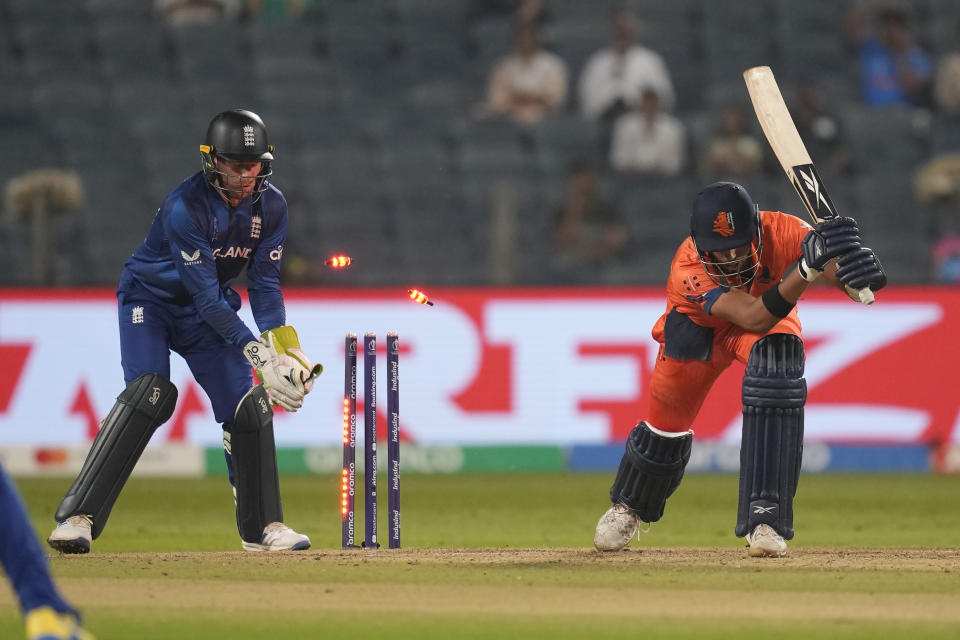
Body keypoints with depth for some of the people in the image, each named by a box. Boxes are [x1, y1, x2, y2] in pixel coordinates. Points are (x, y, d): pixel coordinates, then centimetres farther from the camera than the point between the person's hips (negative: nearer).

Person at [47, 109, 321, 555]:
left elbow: (265, 282, -7)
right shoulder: (185, 208, -30)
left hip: (205, 316, 6)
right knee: (149, 394, -26)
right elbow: (206, 295, -31)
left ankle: (262, 526, 13)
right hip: (151, 299, -6)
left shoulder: (271, 207, -10)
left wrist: (284, 344, -23)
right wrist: (254, 350, -37)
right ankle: (77, 518, -30)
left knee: (249, 405, -3)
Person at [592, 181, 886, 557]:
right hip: (699, 326, 0)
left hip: (772, 314, 0)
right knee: (667, 423, 8)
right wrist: (807, 267, -66)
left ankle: (765, 519, -28)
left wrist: (854, 271, -77)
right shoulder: (688, 269, -40)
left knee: (776, 381, -31)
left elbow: (838, 267, -50)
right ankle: (629, 506, 43)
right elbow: (754, 318, -51)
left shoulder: (779, 232, -37)